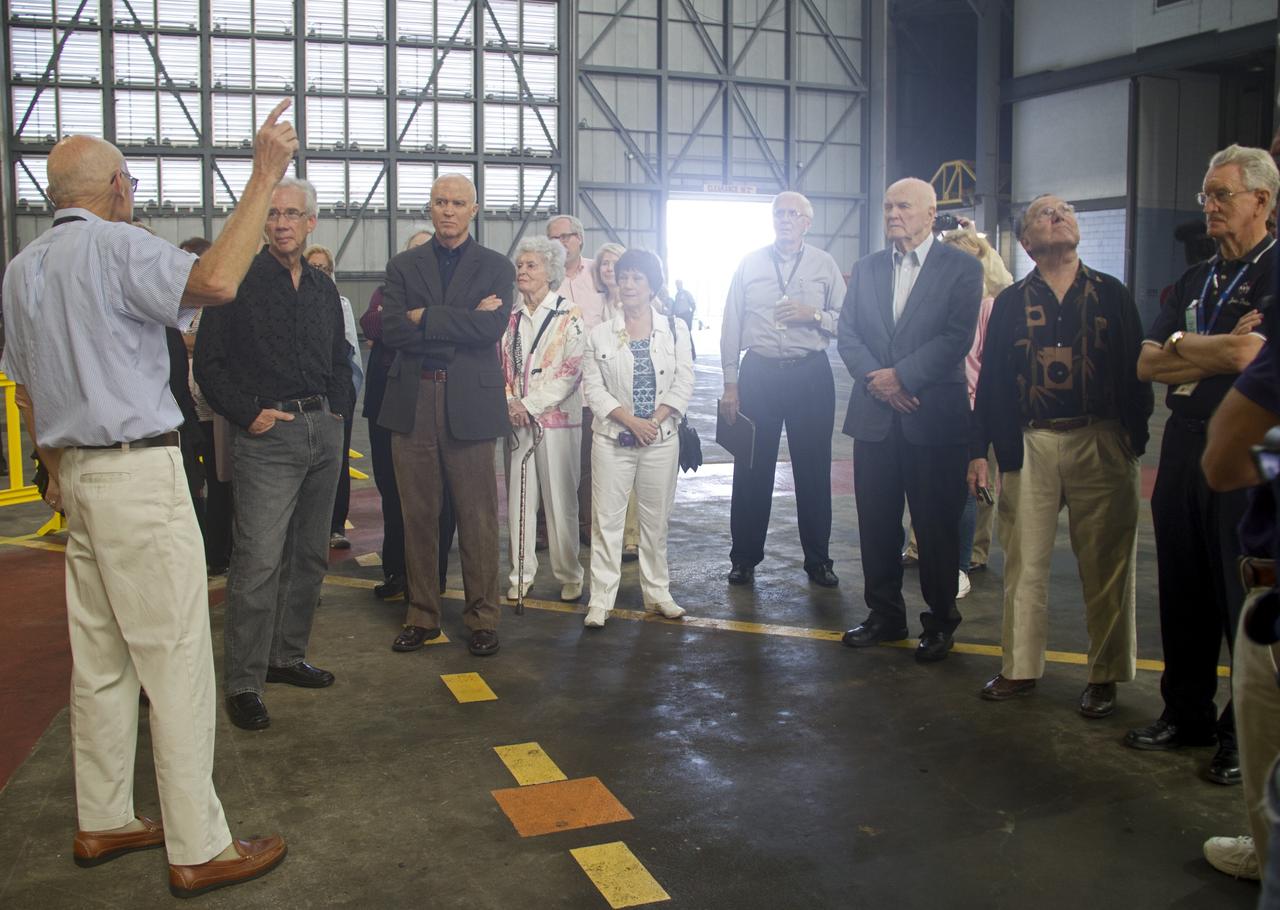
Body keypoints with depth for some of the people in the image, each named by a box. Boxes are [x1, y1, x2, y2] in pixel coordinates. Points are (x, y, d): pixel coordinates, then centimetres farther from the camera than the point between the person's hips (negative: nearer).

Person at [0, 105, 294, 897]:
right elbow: (215, 280, -31)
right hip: (139, 474, -9)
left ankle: (103, 821, 23)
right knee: (177, 658, -5)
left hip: (79, 471, 9)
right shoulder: (114, 245, -12)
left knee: (101, 656, 14)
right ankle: (200, 849, 0)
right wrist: (266, 175, -26)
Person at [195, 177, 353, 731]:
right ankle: (243, 684, -1)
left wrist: (338, 408, 11)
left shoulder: (323, 288, 15)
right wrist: (247, 414, -11)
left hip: (322, 433, 6)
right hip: (266, 436, -6)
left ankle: (287, 656, 26)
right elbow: (208, 363, -4)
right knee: (258, 562, -9)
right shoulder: (239, 282, -3)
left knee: (310, 556, 12)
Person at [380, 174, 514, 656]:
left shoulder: (495, 267, 6)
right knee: (418, 517, 8)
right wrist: (463, 323, -10)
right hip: (412, 404, 2)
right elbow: (391, 330, -4)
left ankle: (482, 618, 13)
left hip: (470, 404, -2)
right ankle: (422, 615, 20)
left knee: (477, 518, 2)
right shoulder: (402, 266, 11)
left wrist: (425, 318, -8)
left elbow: (492, 328, -10)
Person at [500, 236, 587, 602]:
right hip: (516, 418, 4)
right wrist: (510, 401, -4)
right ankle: (522, 572, 17)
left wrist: (530, 404, -14)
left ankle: (569, 574, 12)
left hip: (556, 419, -4)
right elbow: (502, 364, 14)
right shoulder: (511, 317, 11)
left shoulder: (569, 315, -3)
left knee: (560, 499, 0)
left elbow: (572, 370, -9)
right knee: (518, 497, 6)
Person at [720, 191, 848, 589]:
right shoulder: (750, 263, 6)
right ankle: (744, 559, 17)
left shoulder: (824, 264, 6)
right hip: (759, 373, 0)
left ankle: (817, 560, 20)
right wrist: (730, 384, -1)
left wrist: (814, 315, -15)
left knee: (813, 471, 7)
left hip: (811, 375, 0)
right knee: (751, 470, 4)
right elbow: (731, 325, 4)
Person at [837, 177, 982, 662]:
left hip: (934, 416, -4)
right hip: (875, 415, 4)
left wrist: (900, 376, -15)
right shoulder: (867, 268, 13)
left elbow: (957, 337, -11)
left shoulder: (961, 268, -1)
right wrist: (875, 380, -9)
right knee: (876, 522, 9)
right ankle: (885, 616, 23)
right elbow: (847, 335, 7)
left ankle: (940, 623, 17)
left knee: (936, 526, 3)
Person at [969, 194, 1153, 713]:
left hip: (1102, 444, 0)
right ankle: (1020, 667, 18)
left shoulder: (1112, 295, 8)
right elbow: (991, 378, 8)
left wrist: (1135, 436, -4)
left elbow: (1135, 367, 5)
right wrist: (980, 450, 3)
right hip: (1029, 445, 1)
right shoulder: (1011, 303, 9)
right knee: (1024, 562, 6)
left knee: (1106, 564, 3)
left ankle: (1105, 676, 16)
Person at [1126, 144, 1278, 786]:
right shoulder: (1193, 281, 16)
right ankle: (1187, 713, 26)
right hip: (1184, 444, 7)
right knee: (1182, 590, 13)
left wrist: (1180, 346, -3)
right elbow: (1146, 364, 6)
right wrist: (1213, 355, -8)